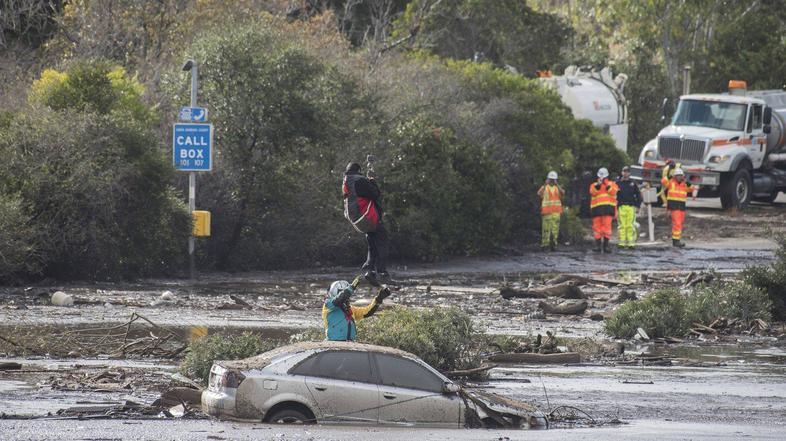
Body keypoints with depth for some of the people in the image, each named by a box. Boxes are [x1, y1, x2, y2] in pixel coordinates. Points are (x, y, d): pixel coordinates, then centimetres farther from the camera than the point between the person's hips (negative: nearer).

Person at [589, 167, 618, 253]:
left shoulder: (612, 184, 15)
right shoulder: (594, 185, 17)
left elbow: (613, 192, -5)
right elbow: (593, 192, -4)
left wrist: (607, 185, -13)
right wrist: (598, 184, -14)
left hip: (608, 207, -2)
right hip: (597, 208, 2)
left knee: (607, 226, -9)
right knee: (597, 226, -1)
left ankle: (606, 244, -6)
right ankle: (597, 245, 4)